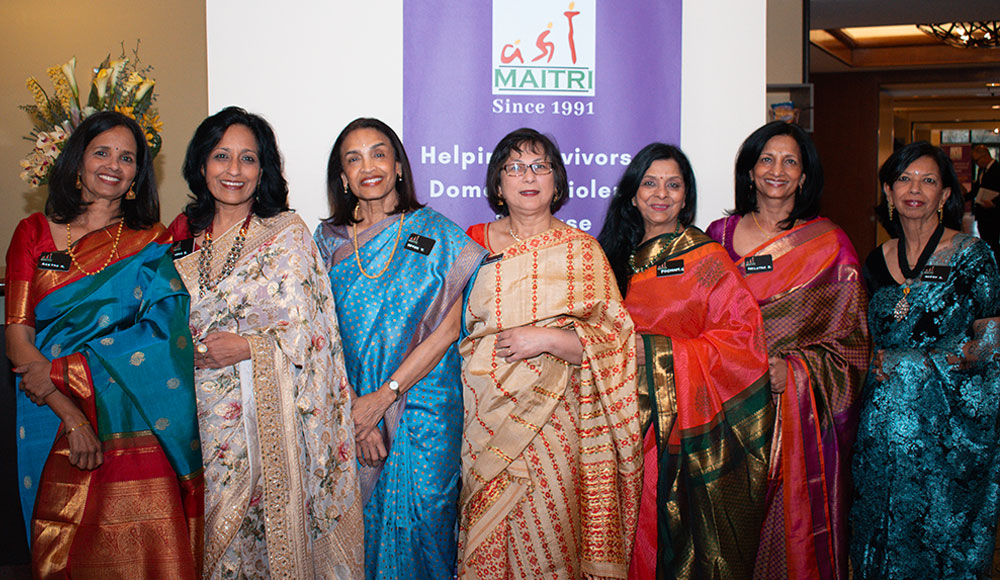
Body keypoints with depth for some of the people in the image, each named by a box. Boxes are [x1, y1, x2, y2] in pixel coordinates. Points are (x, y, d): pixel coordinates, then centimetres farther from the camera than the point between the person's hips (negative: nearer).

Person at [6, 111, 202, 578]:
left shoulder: (152, 245, 6)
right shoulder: (35, 233, 8)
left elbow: (157, 337, -6)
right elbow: (17, 338, -1)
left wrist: (60, 370, -14)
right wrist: (71, 417, -13)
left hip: (136, 429, -1)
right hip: (54, 424, 1)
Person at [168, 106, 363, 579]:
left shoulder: (286, 234, -2)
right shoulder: (185, 237, 10)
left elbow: (309, 331, -7)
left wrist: (248, 348, -17)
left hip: (264, 413, -3)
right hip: (199, 414, 4)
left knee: (263, 530, 1)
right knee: (207, 529, 9)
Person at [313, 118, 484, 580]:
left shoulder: (436, 234, -2)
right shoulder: (328, 240, 5)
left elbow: (448, 327, -8)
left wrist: (384, 395, -13)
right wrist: (354, 413, -12)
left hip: (424, 411, -2)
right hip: (352, 408, 2)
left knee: (419, 517, 2)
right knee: (361, 519, 7)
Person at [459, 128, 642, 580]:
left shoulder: (581, 250, 3)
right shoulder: (474, 245, 7)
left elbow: (612, 339, -3)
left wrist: (547, 340, -14)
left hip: (554, 420, -1)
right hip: (484, 419, 1)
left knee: (546, 532, 1)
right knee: (486, 540, 5)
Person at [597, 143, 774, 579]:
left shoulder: (707, 259, -4)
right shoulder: (618, 257, 12)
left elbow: (742, 338, -11)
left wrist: (654, 351, -15)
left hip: (686, 429, -4)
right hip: (628, 426, 4)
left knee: (682, 539, 0)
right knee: (634, 538, 6)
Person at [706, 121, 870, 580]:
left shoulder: (829, 244, 1)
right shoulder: (719, 235, 7)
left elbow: (851, 337, -1)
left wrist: (795, 370, -14)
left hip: (799, 410, -2)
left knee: (794, 516, 3)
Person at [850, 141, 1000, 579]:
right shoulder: (877, 262, 7)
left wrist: (909, 361, -11)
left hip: (952, 426, -4)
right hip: (885, 425, 4)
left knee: (943, 534, 7)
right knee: (884, 533, 12)